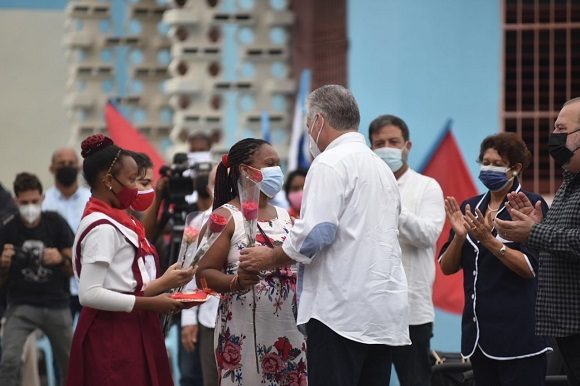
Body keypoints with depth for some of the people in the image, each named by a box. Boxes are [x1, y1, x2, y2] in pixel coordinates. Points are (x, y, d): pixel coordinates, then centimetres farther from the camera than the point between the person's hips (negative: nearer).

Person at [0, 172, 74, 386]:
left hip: (56, 304, 1)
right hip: (21, 305, -1)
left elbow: (74, 269, 1)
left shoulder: (56, 224, -3)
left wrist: (61, 259, -21)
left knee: (70, 365, 7)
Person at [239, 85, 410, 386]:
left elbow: (315, 233, -16)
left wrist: (270, 258, 0)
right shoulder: (381, 167, 20)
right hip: (386, 311, 9)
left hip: (342, 310, -8)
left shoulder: (330, 163, -7)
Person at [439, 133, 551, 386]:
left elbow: (530, 269, -12)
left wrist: (488, 239, -21)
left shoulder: (531, 204, -3)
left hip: (517, 332, -6)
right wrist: (459, 236, -9)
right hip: (478, 328, 6)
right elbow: (447, 267, 10)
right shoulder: (471, 207, 13)